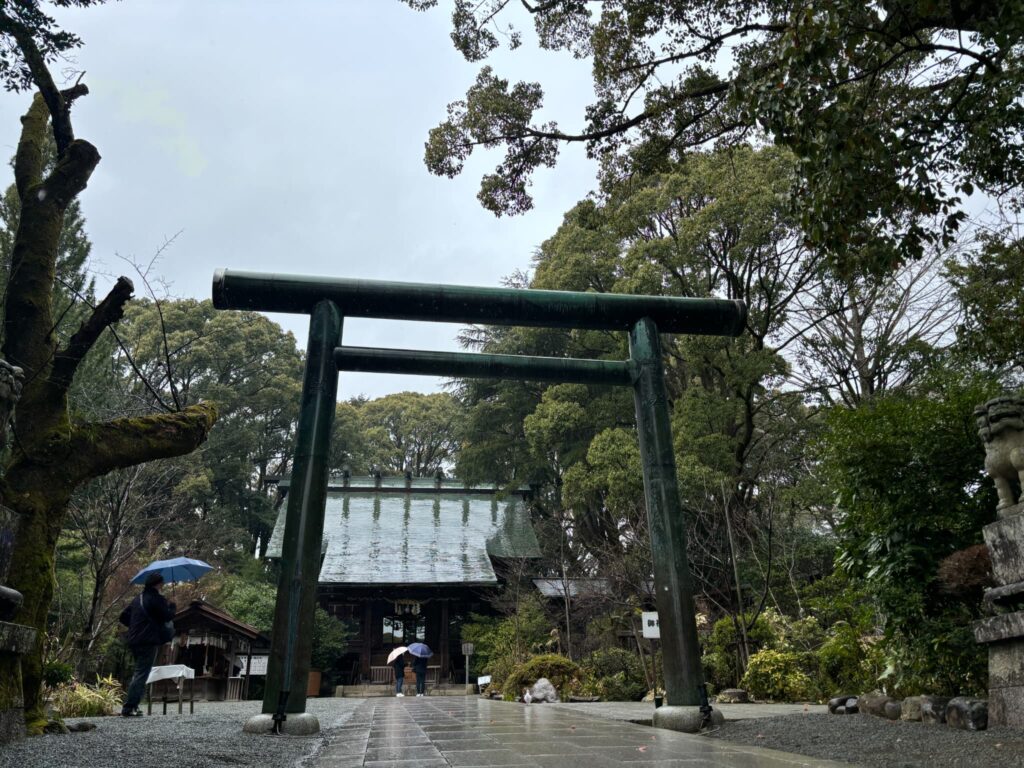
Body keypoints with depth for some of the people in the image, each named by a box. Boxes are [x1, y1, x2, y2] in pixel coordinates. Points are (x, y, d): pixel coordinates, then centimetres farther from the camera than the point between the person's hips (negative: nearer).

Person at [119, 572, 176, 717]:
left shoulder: (138, 599, 16)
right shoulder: (157, 599, -10)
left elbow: (124, 616, 19)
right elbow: (168, 616, -12)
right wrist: (172, 607, 6)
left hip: (134, 641, 9)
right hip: (149, 642, -9)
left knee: (138, 674, 18)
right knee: (141, 675, -6)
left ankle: (133, 705, 16)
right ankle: (129, 708, -10)